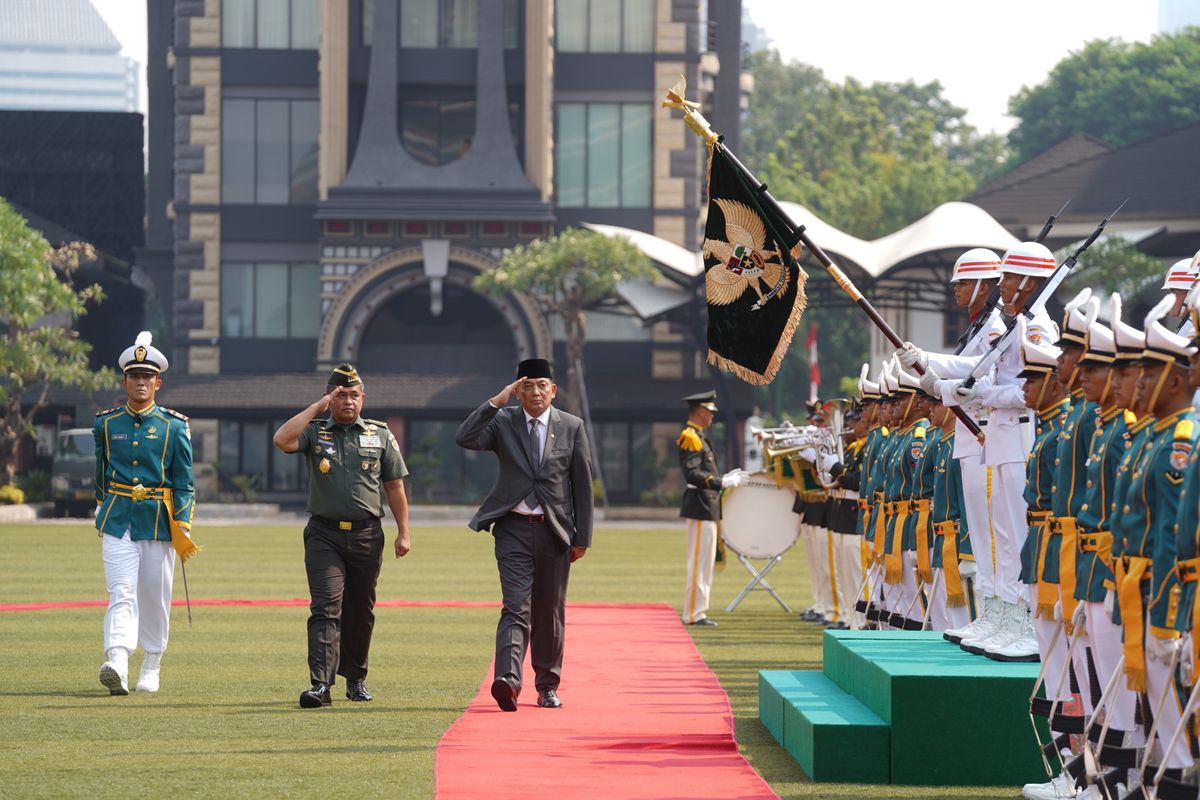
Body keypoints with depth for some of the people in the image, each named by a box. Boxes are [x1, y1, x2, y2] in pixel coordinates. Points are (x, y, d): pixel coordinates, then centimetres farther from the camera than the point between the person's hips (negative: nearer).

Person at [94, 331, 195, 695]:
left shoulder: (174, 427, 1)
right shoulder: (105, 424, 6)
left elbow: (184, 483, 0)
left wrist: (182, 526, -9)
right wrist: (103, 511, 25)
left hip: (159, 521, 0)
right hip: (118, 521, 0)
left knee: (155, 597, 8)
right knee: (122, 593, -13)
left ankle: (151, 667, 22)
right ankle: (117, 666, -27)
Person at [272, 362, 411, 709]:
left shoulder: (380, 434, 10)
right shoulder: (315, 432, 6)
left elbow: (394, 486, 11)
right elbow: (282, 440, -15)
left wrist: (403, 532, 5)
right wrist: (317, 407, -10)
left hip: (366, 535, 2)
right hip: (324, 534, -2)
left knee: (360, 611, 9)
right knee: (325, 608, -12)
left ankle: (356, 679, 23)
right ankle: (321, 684, -20)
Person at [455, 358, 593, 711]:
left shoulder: (572, 427, 6)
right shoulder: (503, 423, 4)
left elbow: (583, 484, 6)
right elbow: (465, 438, -13)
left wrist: (582, 537, 3)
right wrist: (497, 401, -16)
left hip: (555, 530, 2)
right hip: (514, 529, -1)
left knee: (550, 612, 9)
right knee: (516, 607, -14)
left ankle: (547, 685, 20)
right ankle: (507, 680, -27)